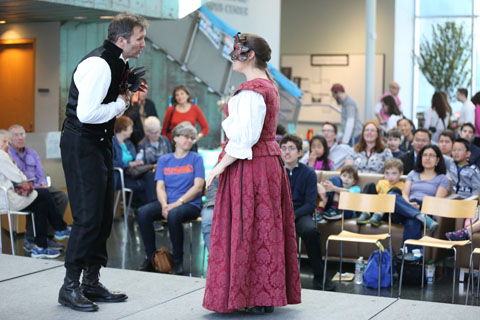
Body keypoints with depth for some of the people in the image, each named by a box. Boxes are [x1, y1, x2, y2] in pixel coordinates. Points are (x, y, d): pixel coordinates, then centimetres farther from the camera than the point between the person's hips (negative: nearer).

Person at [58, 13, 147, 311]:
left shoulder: (119, 63, 11)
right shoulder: (98, 64, -20)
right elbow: (87, 113, -28)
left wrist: (126, 96, 4)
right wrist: (121, 104, -14)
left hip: (101, 142, 10)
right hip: (81, 144, -10)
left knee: (104, 215, 12)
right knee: (88, 216, -10)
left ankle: (92, 281, 21)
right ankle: (70, 287, 0)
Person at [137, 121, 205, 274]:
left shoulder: (196, 158, 5)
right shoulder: (164, 160, 14)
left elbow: (198, 187, -4)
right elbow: (160, 187, 6)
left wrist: (178, 203, -16)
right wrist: (164, 205, -14)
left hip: (190, 204, -4)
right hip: (167, 203, 4)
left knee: (174, 215, -37)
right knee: (143, 212, -25)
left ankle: (178, 260, -22)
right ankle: (151, 256, -13)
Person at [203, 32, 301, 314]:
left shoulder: (250, 90, -16)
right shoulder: (269, 86, 15)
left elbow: (244, 137, -22)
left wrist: (220, 167, -16)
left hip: (250, 165, -10)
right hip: (270, 161, 10)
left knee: (246, 228, -3)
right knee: (265, 228, 11)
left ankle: (257, 297, 3)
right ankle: (267, 296, 17)